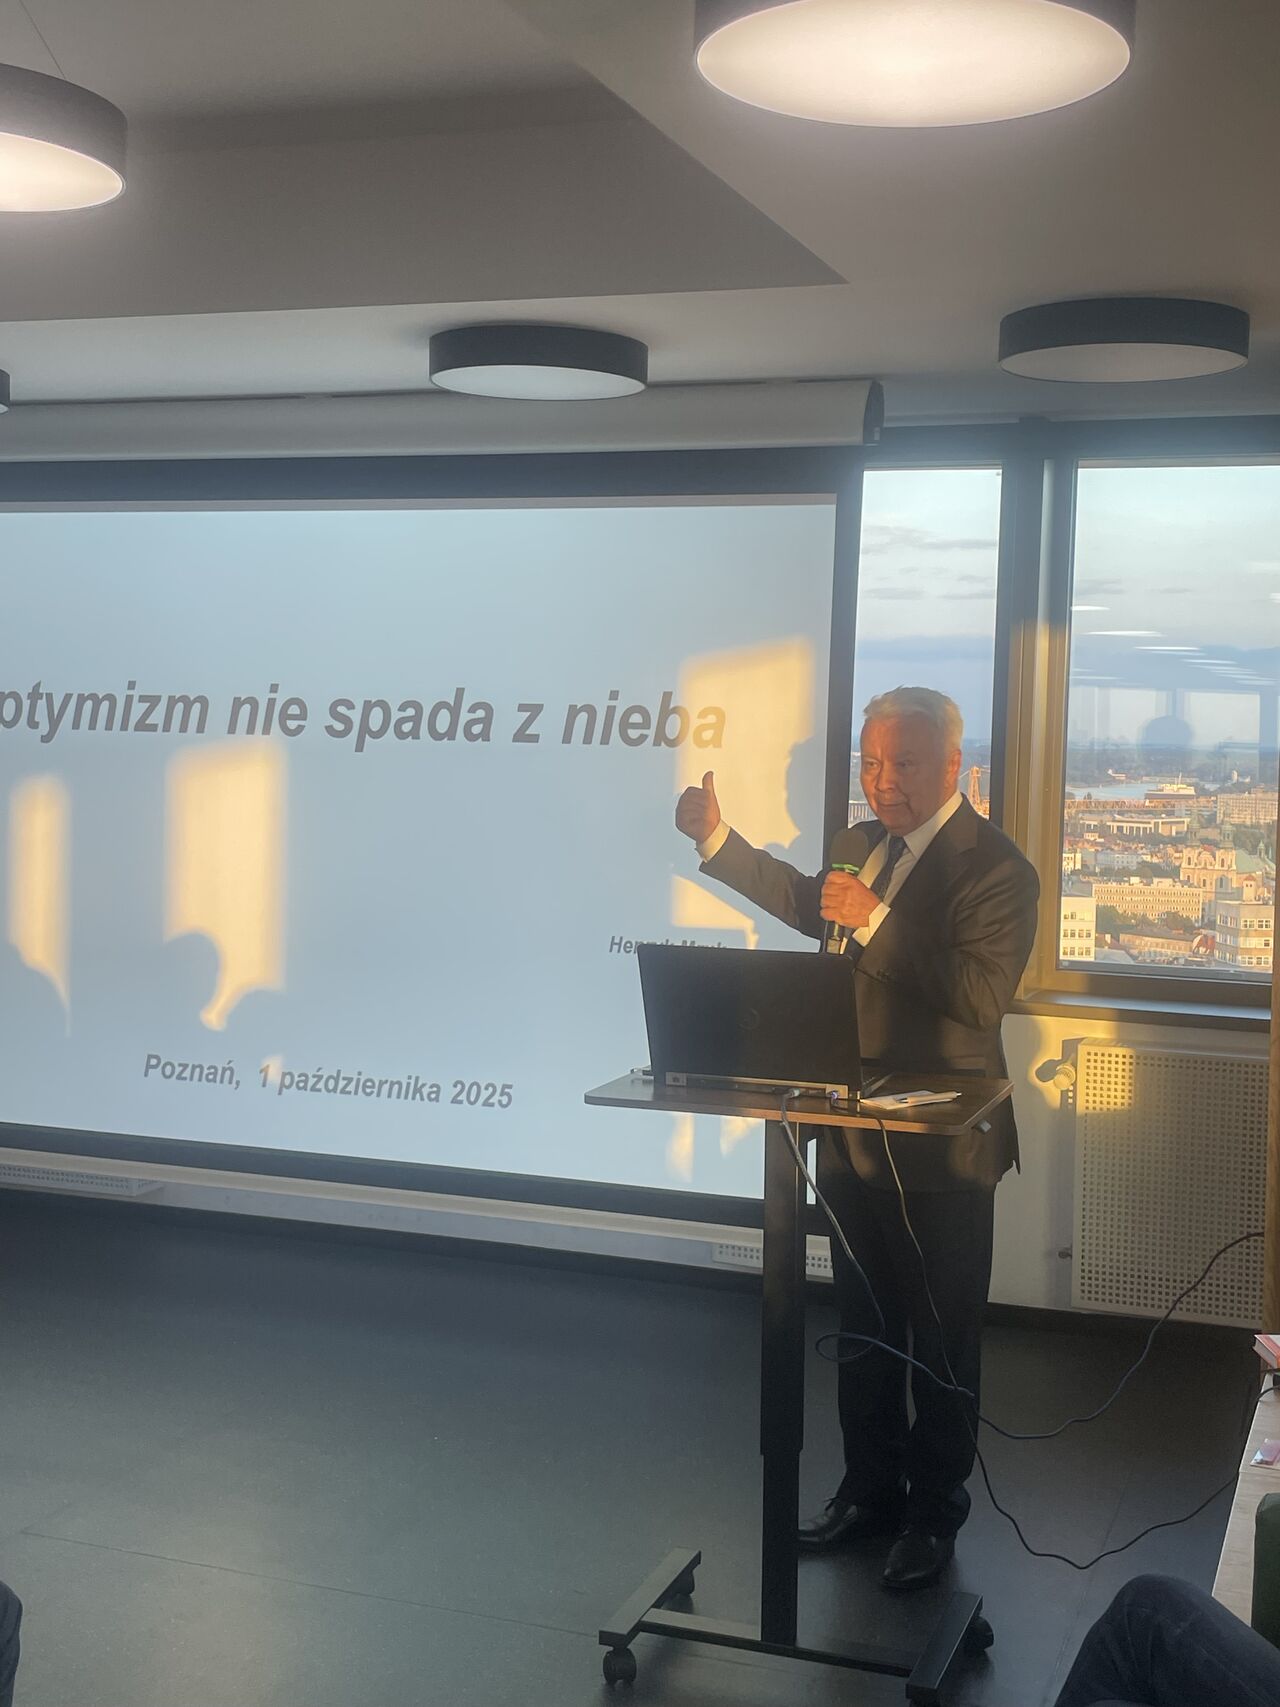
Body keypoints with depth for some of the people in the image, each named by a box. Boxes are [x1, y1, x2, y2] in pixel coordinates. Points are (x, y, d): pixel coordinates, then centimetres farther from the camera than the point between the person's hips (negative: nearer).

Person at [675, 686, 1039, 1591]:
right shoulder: (862, 843, 6)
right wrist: (718, 838, 14)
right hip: (854, 1136, 7)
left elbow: (981, 997, -27)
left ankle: (934, 1509, 25)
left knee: (942, 1339, 9)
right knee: (863, 1329, 19)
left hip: (943, 1151, -7)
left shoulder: (997, 868, -16)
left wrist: (875, 920, -31)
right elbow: (805, 901, 25)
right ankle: (871, 1488, 35)